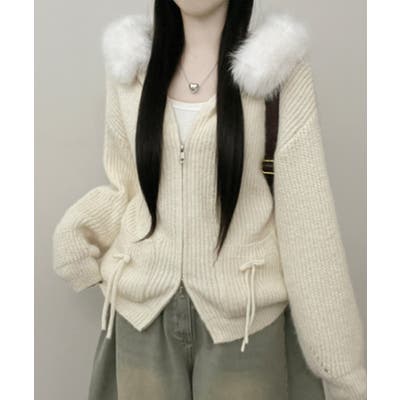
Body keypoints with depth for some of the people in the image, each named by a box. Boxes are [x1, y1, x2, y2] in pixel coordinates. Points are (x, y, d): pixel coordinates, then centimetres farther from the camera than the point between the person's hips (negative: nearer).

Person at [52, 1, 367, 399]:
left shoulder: (281, 65, -8)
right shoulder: (130, 61, 0)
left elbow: (306, 210, -9)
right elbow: (124, 188, 8)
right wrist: (73, 234, -11)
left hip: (241, 314, -2)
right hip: (142, 309, 3)